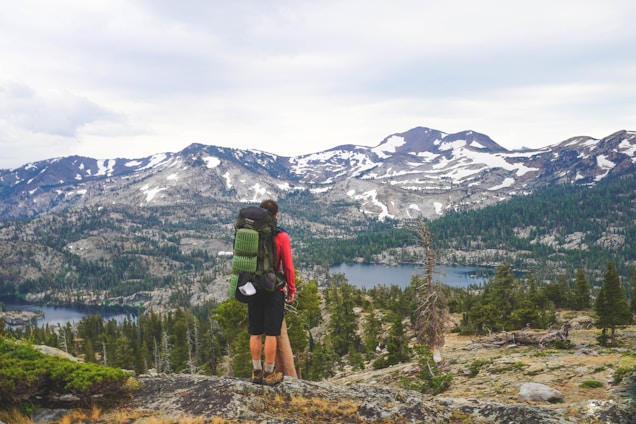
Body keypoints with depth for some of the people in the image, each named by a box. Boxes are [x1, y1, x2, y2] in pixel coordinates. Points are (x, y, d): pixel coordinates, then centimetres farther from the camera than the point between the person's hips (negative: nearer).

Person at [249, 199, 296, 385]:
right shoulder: (281, 236, -10)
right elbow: (288, 266, -9)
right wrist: (291, 289, 2)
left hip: (253, 290, 4)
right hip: (274, 291, -4)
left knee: (255, 333, 11)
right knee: (271, 334, 2)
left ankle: (257, 372, 18)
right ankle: (269, 374, 8)